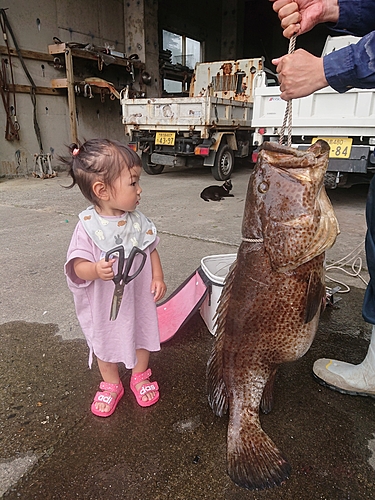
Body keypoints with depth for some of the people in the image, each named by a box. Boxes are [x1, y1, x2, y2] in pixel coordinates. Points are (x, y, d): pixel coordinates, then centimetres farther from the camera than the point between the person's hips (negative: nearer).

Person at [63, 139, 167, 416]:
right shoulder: (88, 226, -21)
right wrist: (95, 269, -41)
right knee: (105, 343, 18)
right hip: (105, 303, -2)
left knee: (142, 334, 20)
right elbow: (77, 264, -21)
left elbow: (151, 249, 1)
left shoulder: (137, 220, -10)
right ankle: (111, 385, 45)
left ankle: (140, 377, 48)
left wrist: (158, 277, -8)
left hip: (139, 297, 3)